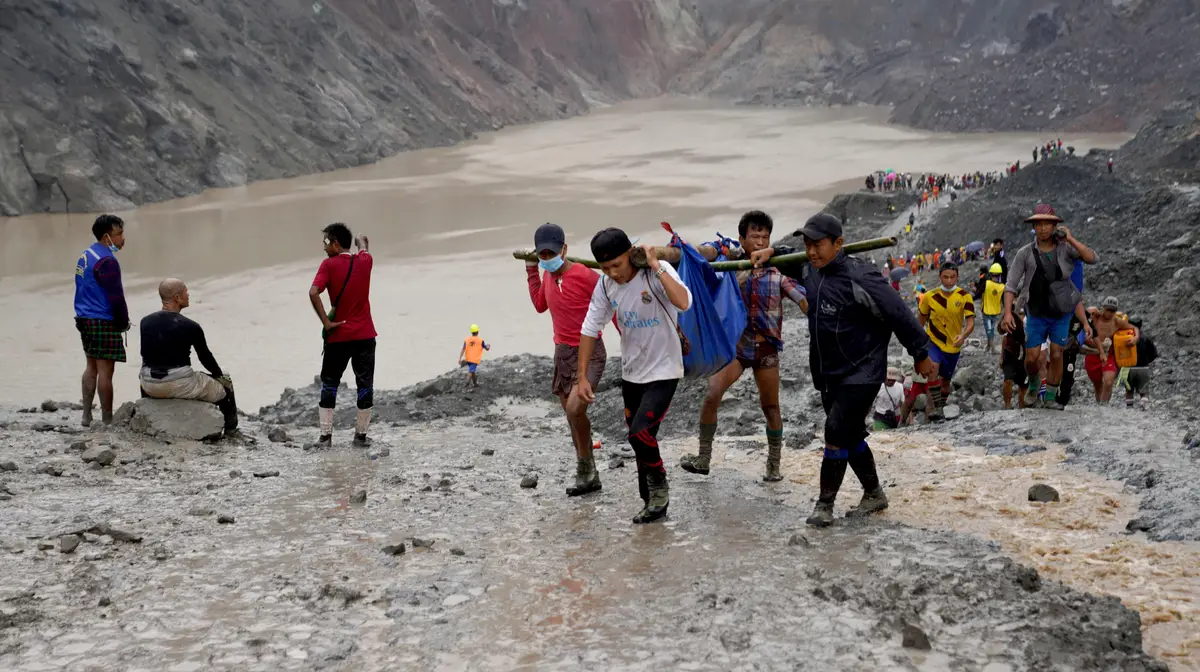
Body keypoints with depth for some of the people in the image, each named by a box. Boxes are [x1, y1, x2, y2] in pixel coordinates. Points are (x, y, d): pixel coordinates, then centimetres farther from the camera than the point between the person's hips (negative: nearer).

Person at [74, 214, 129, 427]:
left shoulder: (85, 255, 13)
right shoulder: (106, 261, -17)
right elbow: (116, 297, -18)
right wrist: (124, 322, -5)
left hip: (85, 319, 10)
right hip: (104, 322, -10)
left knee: (92, 367, 16)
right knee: (105, 371, -5)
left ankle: (86, 416, 19)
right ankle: (107, 421, -1)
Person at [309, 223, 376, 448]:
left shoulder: (329, 264, -7)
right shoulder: (365, 261, 2)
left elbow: (313, 293, -21)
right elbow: (363, 249, 28)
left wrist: (326, 322, -14)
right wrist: (362, 242, 50)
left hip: (338, 336, -2)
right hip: (365, 336, 2)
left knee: (329, 385, 9)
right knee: (365, 385, 8)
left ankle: (325, 435, 7)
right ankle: (361, 435, 10)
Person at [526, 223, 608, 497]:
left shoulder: (585, 275, -19)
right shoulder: (548, 275, 4)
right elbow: (540, 305, 22)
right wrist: (531, 270, 19)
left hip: (589, 352, -8)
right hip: (563, 352, 8)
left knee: (574, 408, -25)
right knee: (572, 415, 13)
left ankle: (585, 464, -3)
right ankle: (590, 477, 25)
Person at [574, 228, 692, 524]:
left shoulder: (659, 272, -20)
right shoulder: (606, 285, -6)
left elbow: (683, 302, -39)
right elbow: (590, 328, 1)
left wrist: (655, 265, -34)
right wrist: (582, 376, -1)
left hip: (663, 371, -6)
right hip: (631, 374, 6)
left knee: (640, 433, -21)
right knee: (640, 440, 12)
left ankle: (660, 488, 5)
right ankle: (653, 502, 28)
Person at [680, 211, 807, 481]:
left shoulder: (778, 271, -3)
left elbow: (804, 301, -14)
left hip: (766, 348, 0)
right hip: (734, 345, 0)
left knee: (770, 407, 9)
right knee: (712, 396, -14)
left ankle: (774, 465, 21)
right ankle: (703, 459, -1)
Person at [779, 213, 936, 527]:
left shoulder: (859, 278, -23)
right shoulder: (811, 271, 0)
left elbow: (899, 315, -16)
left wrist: (921, 354, -8)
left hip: (861, 374, -8)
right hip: (828, 374, 8)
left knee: (836, 433, -12)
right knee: (851, 435, 16)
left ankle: (825, 505, -4)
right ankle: (874, 494, 32)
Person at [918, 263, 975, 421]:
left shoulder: (964, 297, -9)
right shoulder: (930, 297, -7)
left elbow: (971, 321, -14)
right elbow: (921, 318, 9)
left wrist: (963, 336, -33)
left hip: (953, 345, 2)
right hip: (933, 342, -1)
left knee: (946, 380, 15)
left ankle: (941, 406, 37)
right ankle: (935, 407, -24)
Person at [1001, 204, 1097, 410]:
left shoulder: (1064, 248, -6)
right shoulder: (1025, 253, -9)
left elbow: (1092, 259, -18)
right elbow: (1011, 285, -9)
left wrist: (1071, 239, -23)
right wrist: (1007, 312, -20)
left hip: (1061, 314, 1)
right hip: (1037, 314, -1)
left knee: (1056, 356, 2)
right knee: (1032, 358, -3)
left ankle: (1050, 397, 16)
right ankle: (1033, 385, 28)